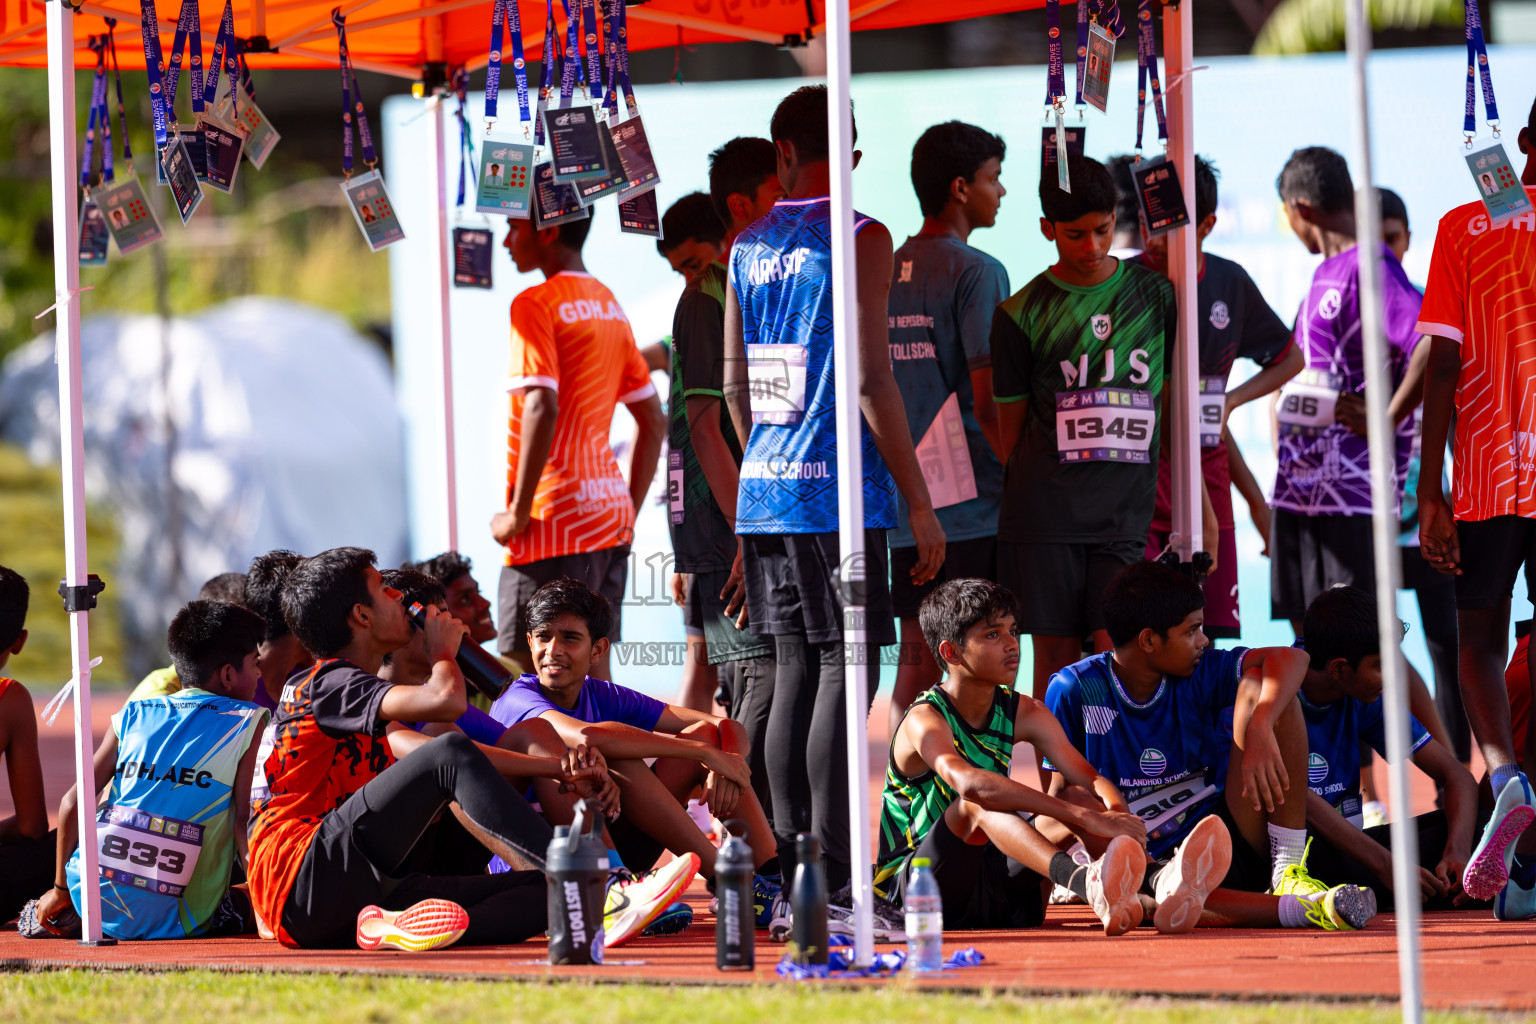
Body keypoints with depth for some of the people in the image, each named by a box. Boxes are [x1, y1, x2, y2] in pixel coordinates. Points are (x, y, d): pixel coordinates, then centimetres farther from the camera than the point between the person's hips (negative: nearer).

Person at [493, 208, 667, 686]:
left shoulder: (536, 304, -9)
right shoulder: (611, 306, 16)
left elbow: (542, 409, -20)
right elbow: (654, 422, 19)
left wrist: (518, 514, -15)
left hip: (557, 520, -8)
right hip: (610, 516, 8)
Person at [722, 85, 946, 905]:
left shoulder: (748, 248, 12)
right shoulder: (859, 240, -7)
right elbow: (870, 380, -13)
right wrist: (919, 500, -9)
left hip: (763, 492, 6)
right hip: (837, 491, -6)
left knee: (794, 671, 10)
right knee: (841, 672, -6)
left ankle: (790, 878, 11)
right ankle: (829, 881, -11)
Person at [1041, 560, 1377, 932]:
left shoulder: (1200, 674, 2)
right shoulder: (1075, 689, -2)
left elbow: (1291, 660, -13)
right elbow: (1060, 793, -2)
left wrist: (1260, 729, -32)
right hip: (1154, 862, -3)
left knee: (1259, 688, -13)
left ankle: (1288, 872, -20)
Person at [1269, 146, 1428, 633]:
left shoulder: (1370, 267, -13)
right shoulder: (1324, 274, 17)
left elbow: (1434, 346, -28)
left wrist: (1385, 422, -20)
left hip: (1352, 485, -10)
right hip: (1300, 483, 10)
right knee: (1307, 628, 11)